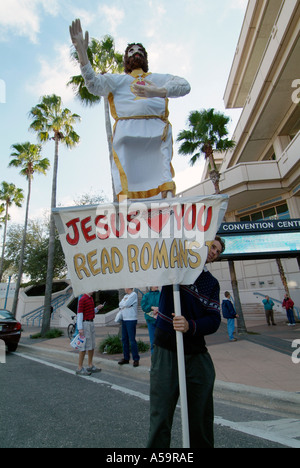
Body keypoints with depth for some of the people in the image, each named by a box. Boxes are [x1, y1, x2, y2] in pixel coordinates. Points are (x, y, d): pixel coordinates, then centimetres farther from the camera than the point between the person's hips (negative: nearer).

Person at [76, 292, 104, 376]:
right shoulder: (82, 299, -14)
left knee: (92, 345, 11)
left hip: (91, 324, 9)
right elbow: (79, 314, -17)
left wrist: (97, 308, 2)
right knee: (85, 346, -5)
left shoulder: (91, 299, 14)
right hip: (85, 324, -9)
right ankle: (80, 368, 5)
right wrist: (80, 328, -22)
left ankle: (90, 366, 20)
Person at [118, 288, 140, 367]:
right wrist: (124, 305, -8)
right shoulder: (125, 296, 17)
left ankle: (136, 359, 4)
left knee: (132, 340, -5)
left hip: (131, 320, -8)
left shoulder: (134, 294, -9)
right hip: (124, 320, 8)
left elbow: (125, 304, -17)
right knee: (124, 339, 12)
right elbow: (120, 304, 8)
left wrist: (123, 304, 2)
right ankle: (126, 358, 22)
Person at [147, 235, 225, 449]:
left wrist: (190, 326, -19)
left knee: (202, 418, 17)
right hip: (166, 351, -3)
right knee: (161, 418, 2)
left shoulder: (212, 283, 7)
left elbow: (214, 320, -2)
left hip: (198, 355, 4)